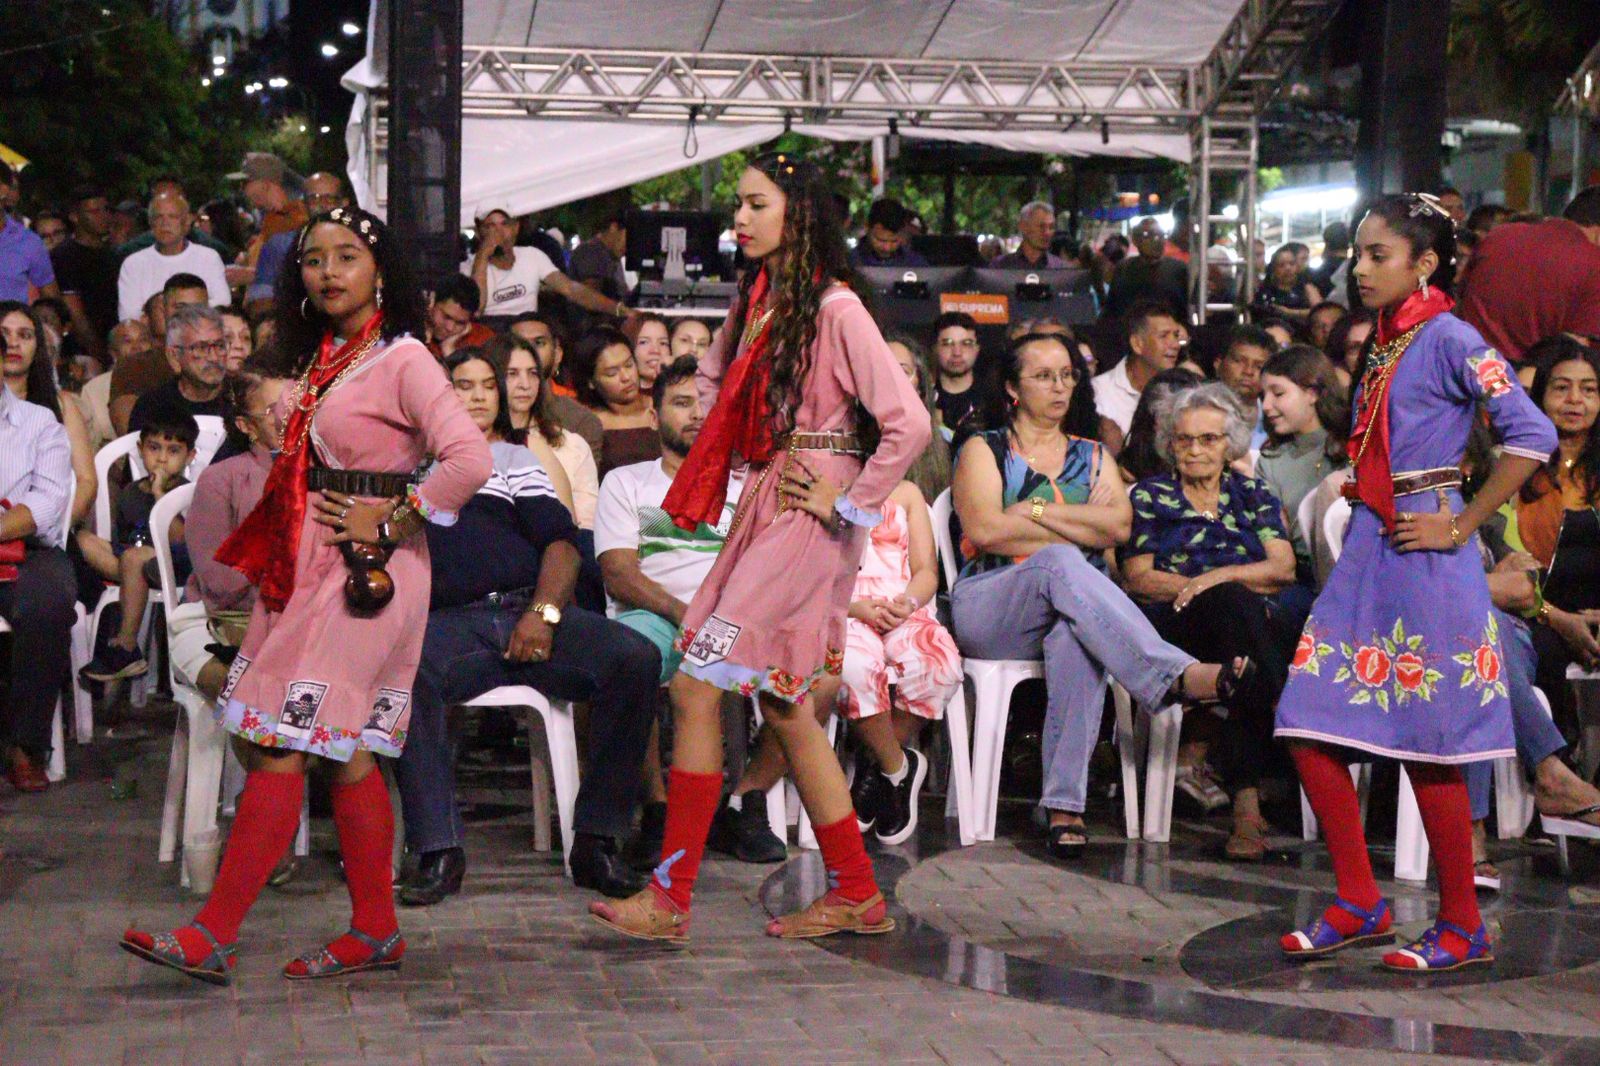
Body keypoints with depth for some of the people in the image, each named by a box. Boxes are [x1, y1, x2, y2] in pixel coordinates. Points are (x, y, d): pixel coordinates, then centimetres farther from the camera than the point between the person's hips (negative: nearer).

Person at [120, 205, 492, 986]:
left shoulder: (402, 359, -9)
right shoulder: (318, 361, 15)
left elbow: (469, 459, -21)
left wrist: (389, 523, -15)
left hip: (366, 568, -8)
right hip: (307, 565, 8)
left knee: (279, 746, -10)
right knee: (341, 753, 8)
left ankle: (214, 936, -8)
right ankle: (375, 930, 15)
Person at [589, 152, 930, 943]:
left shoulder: (834, 308, -12)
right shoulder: (755, 301, 12)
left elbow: (908, 422, -18)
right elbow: (716, 380, 32)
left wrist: (849, 506, -13)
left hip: (805, 519, -9)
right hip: (764, 507, 9)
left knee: (697, 687, -11)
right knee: (783, 707, 11)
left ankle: (670, 898, -5)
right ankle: (855, 894, 20)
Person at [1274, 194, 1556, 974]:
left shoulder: (1449, 340, -11)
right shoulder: (1384, 346, 13)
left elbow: (1532, 435, -19)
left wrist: (1460, 527, -16)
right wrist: (1362, 521, 14)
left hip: (1421, 559, -8)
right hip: (1368, 550, 8)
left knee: (1426, 746, -1)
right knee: (1309, 729, 4)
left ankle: (1461, 929, 14)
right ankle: (1360, 903, 16)